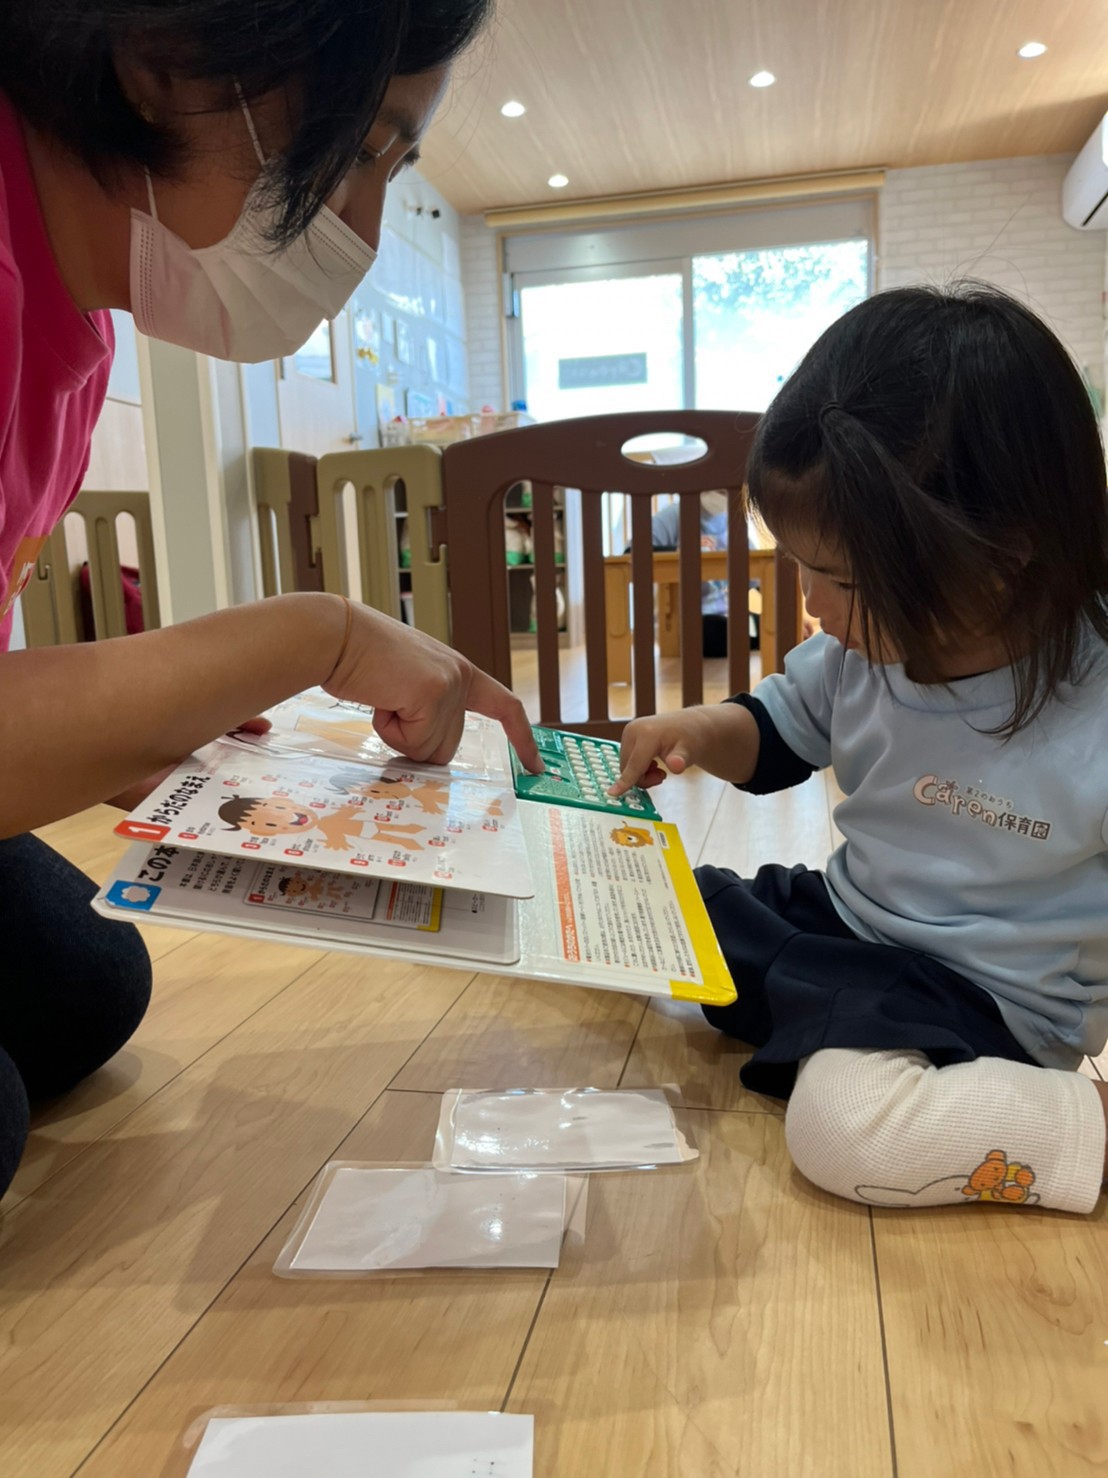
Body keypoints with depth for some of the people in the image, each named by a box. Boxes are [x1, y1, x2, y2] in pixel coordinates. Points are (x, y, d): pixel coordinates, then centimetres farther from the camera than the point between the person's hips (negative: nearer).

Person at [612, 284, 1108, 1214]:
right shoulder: (869, 647, -6)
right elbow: (780, 731, 11)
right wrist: (703, 730, -11)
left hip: (989, 1002, -6)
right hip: (842, 920, 6)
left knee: (845, 1125, -32)